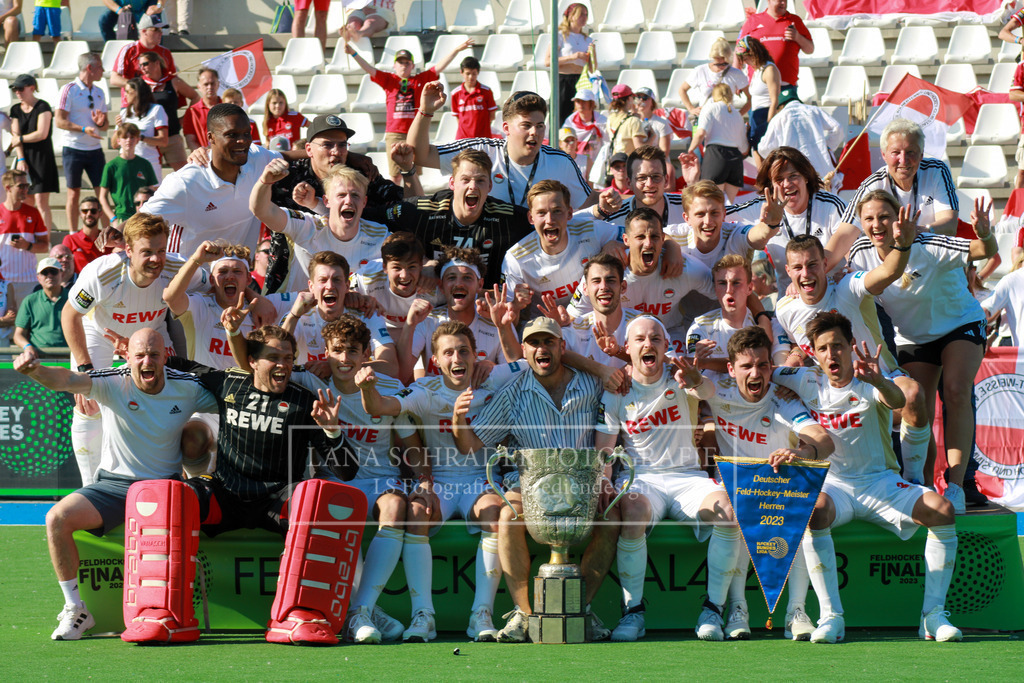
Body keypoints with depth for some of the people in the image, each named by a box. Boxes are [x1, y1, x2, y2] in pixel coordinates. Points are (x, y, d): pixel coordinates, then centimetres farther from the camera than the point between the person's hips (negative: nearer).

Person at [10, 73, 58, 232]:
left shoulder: (43, 107, -8)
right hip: (24, 159, 6)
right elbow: (16, 135, 4)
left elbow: (42, 134, -16)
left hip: (42, 158, -6)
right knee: (26, 202, 4)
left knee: (41, 201, -11)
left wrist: (20, 139, -4)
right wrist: (20, 159, -7)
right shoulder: (16, 110, 11)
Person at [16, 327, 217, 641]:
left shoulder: (188, 388, -3)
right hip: (113, 483, 0)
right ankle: (75, 611, -7)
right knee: (57, 518, -21)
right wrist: (35, 370, -51)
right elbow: (66, 380, -30)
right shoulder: (112, 383, -11)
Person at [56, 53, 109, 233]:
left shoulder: (99, 93, 12)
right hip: (74, 149, -5)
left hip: (95, 149, 5)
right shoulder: (69, 90, -7)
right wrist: (84, 129, -24)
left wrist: (101, 123, -8)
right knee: (74, 193, 2)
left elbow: (105, 124, 16)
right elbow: (60, 121, -13)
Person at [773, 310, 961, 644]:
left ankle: (933, 614, -18)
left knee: (941, 509, -25)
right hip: (832, 484, 0)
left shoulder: (868, 384, -7)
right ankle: (831, 616, -32)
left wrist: (878, 381, -54)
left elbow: (897, 400, -31)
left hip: (880, 482, 0)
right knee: (814, 512, -36)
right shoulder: (806, 382, 2)